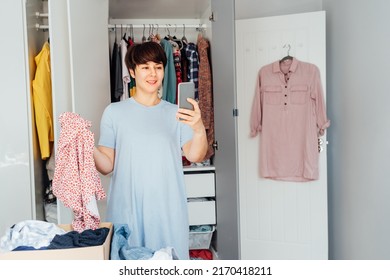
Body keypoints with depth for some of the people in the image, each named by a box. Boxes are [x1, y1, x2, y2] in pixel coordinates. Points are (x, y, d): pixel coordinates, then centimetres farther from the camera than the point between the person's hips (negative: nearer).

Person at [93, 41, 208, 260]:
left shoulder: (175, 113, 5)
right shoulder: (114, 112, 3)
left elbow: (195, 156, -7)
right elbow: (107, 166, 1)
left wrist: (199, 130, -26)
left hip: (168, 209, 1)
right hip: (127, 208, -1)